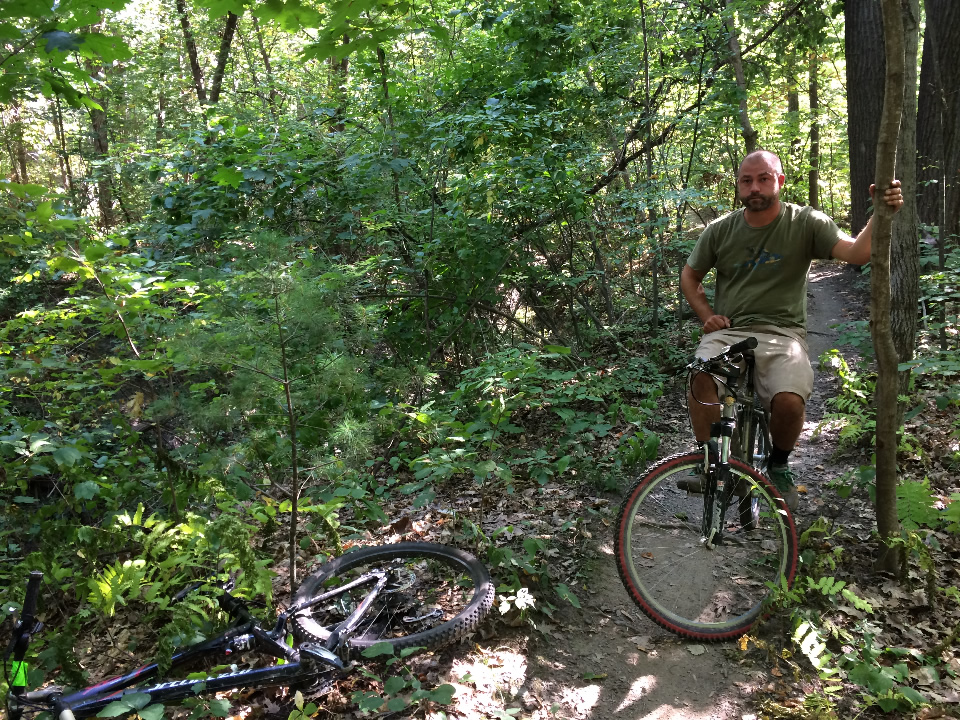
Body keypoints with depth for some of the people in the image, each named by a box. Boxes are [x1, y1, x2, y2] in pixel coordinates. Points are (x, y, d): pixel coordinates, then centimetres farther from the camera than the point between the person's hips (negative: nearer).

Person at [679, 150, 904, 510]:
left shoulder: (806, 223, 3)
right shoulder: (719, 230, 9)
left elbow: (856, 253, -10)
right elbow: (689, 276, 21)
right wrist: (706, 315, 6)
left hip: (782, 334, -1)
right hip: (727, 332, 2)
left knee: (790, 401, -27)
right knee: (701, 378, -31)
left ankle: (778, 467, 6)